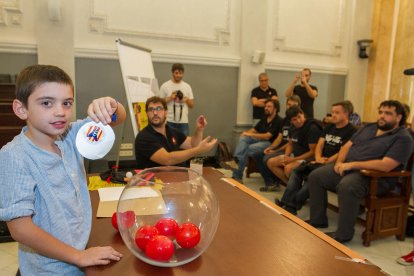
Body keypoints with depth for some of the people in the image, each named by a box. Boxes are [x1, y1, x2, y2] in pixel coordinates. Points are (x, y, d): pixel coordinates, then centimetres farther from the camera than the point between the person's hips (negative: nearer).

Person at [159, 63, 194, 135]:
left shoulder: (187, 86, 11)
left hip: (184, 121, 4)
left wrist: (187, 99, -8)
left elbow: (192, 105, 12)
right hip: (169, 121, -3)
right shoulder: (165, 86, 0)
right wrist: (170, 98, -12)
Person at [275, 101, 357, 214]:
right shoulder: (328, 127, 19)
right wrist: (318, 158, -8)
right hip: (321, 161, 8)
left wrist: (327, 161, -20)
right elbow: (320, 145, 12)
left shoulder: (351, 131, -4)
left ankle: (291, 205, -26)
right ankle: (287, 203, -23)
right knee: (296, 172, -13)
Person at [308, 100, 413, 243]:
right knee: (315, 176, -6)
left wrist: (352, 164, -21)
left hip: (374, 177, -8)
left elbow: (385, 165, -22)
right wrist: (339, 162, -5)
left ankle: (343, 234, -20)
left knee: (346, 186, -37)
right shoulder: (368, 127, 16)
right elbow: (347, 146, 15)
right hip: (347, 168, 8)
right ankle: (317, 220, 5)